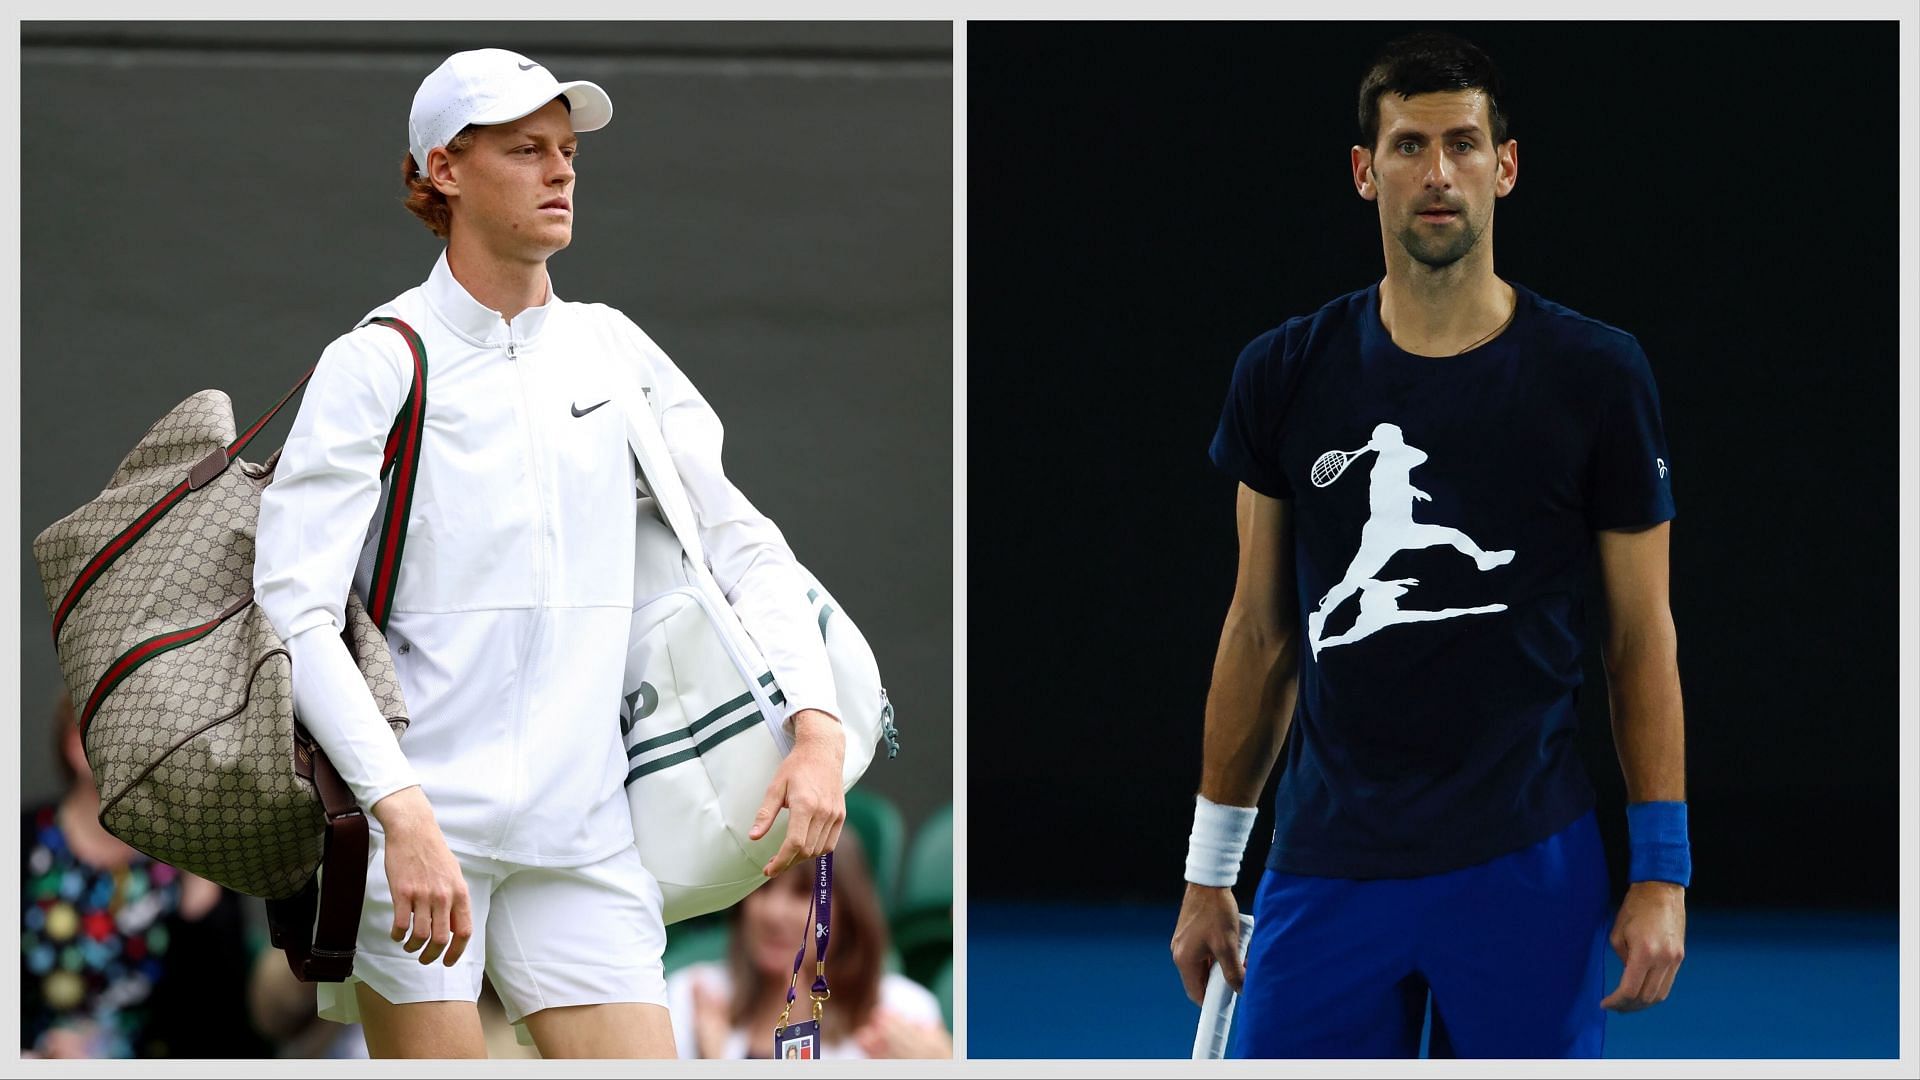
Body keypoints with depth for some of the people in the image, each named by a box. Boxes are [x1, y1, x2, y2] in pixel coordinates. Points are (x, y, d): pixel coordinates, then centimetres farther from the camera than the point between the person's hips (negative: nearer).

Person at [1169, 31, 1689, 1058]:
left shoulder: (1596, 375, -1)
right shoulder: (1284, 374, 5)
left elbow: (1640, 635, 3)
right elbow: (1260, 632, 12)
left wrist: (1663, 868, -2)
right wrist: (1209, 871, 12)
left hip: (1524, 860, -2)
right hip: (1327, 860, 2)